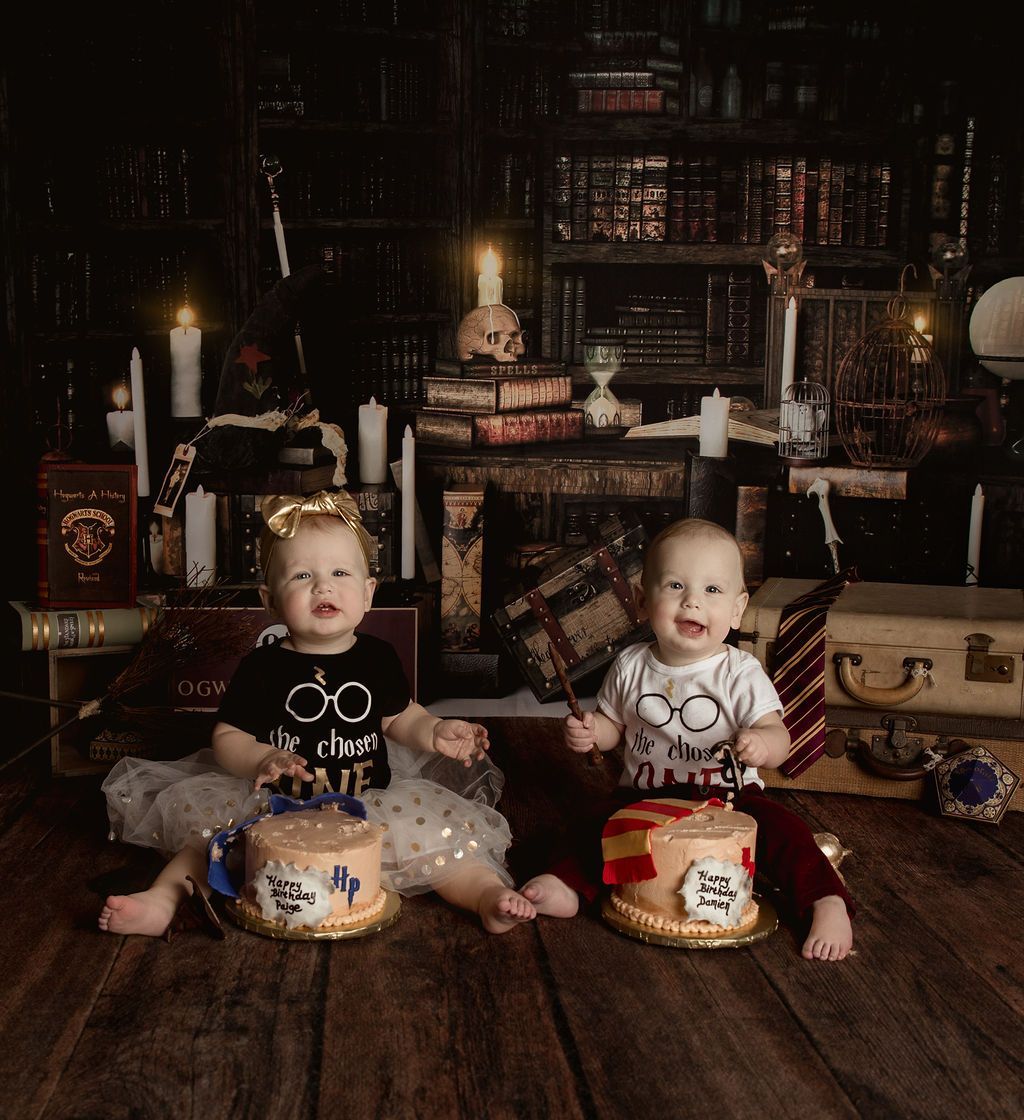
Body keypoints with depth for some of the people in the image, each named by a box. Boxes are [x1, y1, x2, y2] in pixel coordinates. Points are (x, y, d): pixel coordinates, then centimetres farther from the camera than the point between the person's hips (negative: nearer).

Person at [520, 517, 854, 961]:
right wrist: (589, 732, -10)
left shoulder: (740, 673, -11)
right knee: (597, 821, -22)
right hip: (644, 799, 2)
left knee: (783, 829, -24)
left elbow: (778, 737, -18)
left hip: (728, 798, -2)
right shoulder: (630, 667, -3)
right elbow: (614, 724, 13)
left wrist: (761, 743, -42)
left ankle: (828, 905, -16)